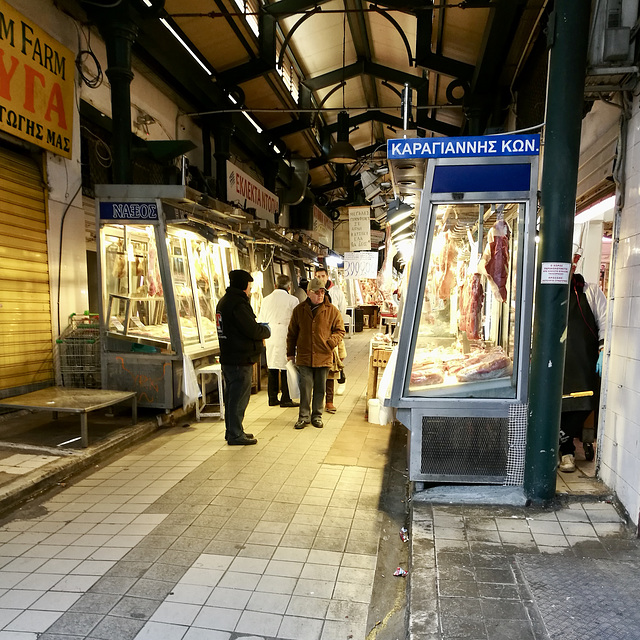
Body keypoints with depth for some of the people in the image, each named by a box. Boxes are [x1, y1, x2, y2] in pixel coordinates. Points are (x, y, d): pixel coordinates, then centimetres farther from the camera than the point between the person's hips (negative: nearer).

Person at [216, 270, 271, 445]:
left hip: (228, 358, 10)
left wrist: (259, 333, 10)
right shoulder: (238, 304, -19)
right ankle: (235, 435, 7)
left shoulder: (224, 301, 14)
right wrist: (266, 331, -1)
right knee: (239, 398, -1)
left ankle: (232, 431, 28)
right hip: (240, 360, -10)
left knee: (231, 396, 17)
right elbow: (253, 330, -21)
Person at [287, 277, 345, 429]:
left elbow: (340, 330, 7)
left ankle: (317, 416, 23)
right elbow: (292, 333, 13)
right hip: (304, 357, 0)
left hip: (323, 357, 0)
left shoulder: (332, 311, 0)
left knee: (320, 388, 9)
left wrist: (331, 342, -11)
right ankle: (304, 416, 14)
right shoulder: (299, 310, 5)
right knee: (305, 388, 0)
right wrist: (290, 353, 13)